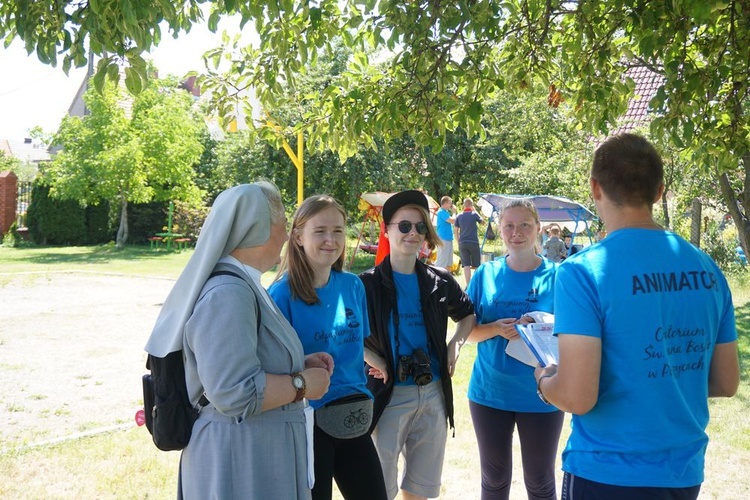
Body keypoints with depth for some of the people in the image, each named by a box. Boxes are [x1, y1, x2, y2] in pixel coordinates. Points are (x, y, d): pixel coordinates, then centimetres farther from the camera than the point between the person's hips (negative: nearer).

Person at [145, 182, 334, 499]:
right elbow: (236, 393, -31)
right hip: (241, 463, -10)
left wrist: (300, 365, 12)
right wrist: (303, 383, -17)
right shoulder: (227, 294, -23)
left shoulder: (240, 285, 10)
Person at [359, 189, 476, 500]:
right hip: (389, 393, -4)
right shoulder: (369, 283, -8)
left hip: (433, 393, 4)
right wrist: (374, 360, -16)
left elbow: (467, 314, 21)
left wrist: (455, 346, 6)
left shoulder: (440, 282, 4)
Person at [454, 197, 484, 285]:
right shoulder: (474, 214, -4)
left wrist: (458, 241, 13)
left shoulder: (459, 216, 3)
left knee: (466, 265, 1)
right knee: (476, 265, 10)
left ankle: (468, 285, -5)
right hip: (473, 242, -2)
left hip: (462, 243, 2)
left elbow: (456, 230, 3)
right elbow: (481, 221, 14)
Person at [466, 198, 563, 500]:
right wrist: (496, 329, -19)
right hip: (490, 392, 2)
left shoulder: (557, 275, -5)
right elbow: (468, 331, 2)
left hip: (541, 396, -1)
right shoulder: (485, 274, 0)